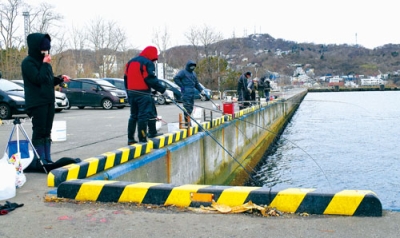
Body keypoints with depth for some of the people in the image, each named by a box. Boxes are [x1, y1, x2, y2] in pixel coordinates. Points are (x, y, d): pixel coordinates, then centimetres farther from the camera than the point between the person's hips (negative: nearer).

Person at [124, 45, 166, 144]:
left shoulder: (130, 62, 15)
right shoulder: (148, 63, -9)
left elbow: (126, 78, 16)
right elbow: (151, 80, -16)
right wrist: (163, 89, -8)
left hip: (131, 92, 8)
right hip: (143, 94, -8)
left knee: (134, 116, 14)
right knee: (143, 116, -5)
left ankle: (130, 139, 15)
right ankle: (142, 139, -6)